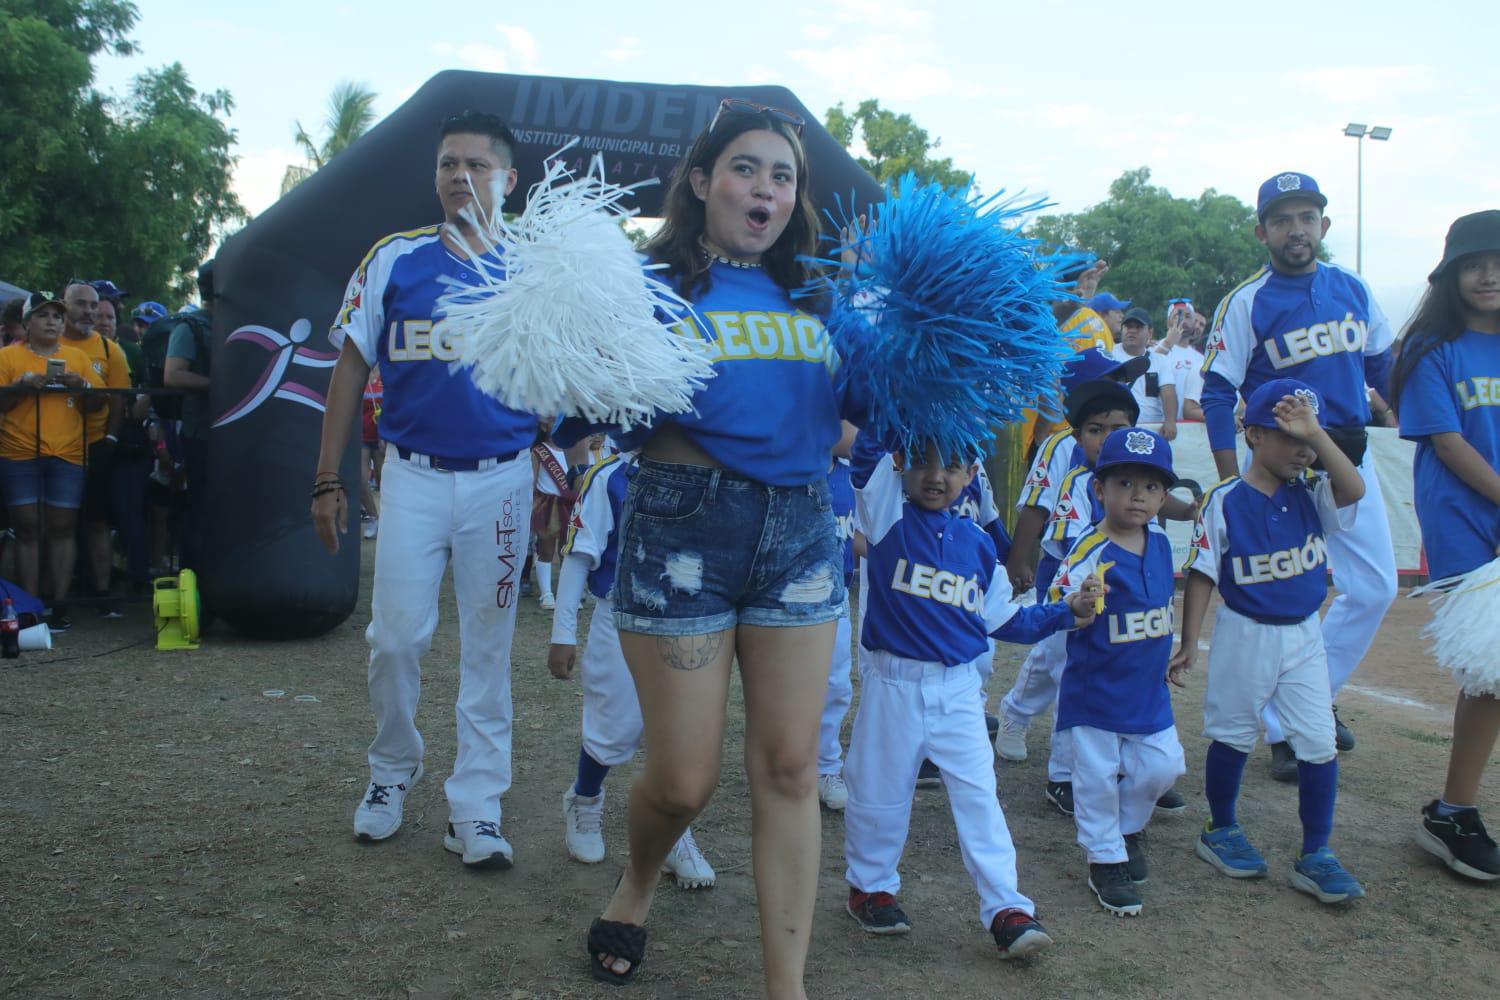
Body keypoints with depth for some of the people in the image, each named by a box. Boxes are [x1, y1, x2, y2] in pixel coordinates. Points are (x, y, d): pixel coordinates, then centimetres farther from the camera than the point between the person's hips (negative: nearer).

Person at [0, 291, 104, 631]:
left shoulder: (78, 357, 13)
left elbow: (99, 403, 13)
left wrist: (81, 384, -6)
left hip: (67, 455, 1)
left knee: (62, 527, -1)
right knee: (27, 527, -1)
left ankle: (60, 605, 2)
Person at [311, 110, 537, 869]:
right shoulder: (395, 259, 3)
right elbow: (352, 367, 6)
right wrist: (328, 478, 1)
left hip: (501, 478, 0)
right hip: (412, 474, 0)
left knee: (487, 647, 5)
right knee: (395, 636, 0)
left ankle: (475, 806, 14)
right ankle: (392, 771, 25)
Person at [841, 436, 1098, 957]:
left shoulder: (977, 543, 5)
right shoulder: (888, 513, -5)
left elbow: (1003, 619, 12)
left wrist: (1067, 612, 4)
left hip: (959, 687, 2)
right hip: (893, 683, -2)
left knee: (978, 796, 0)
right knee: (879, 792, 11)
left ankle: (1006, 909, 6)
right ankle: (870, 886, 33)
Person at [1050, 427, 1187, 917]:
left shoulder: (1160, 541, 0)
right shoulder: (1090, 551, -21)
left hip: (1148, 688, 6)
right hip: (1095, 691, -6)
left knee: (1160, 767, 12)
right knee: (1098, 777, 5)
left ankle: (1125, 828, 38)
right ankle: (1106, 859, 23)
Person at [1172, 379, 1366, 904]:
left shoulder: (1311, 492, -2)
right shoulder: (1225, 501, -12)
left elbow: (1354, 489, -23)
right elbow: (1201, 575, -10)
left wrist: (1315, 432, -29)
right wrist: (1189, 644, -10)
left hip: (1303, 635, 3)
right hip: (1245, 634, -3)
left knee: (1320, 743, 2)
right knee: (1232, 736, 11)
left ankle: (1315, 856, 15)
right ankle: (1221, 831, 32)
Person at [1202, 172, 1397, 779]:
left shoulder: (1353, 289, 7)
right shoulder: (1246, 304, -9)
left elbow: (1382, 366, 19)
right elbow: (1217, 393, -12)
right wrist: (1233, 485, -17)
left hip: (1351, 456, 6)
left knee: (1375, 588, 8)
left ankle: (1316, 697, 27)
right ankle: (1283, 731, 10)